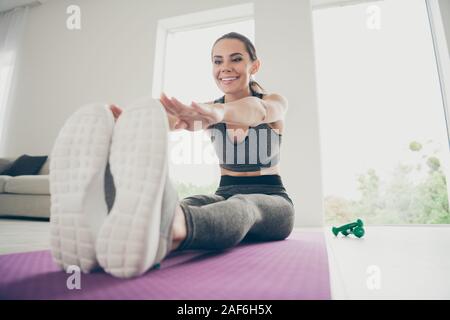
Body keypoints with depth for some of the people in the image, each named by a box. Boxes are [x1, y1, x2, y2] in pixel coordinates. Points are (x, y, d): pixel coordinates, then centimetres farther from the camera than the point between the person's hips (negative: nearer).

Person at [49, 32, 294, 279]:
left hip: (271, 199, -2)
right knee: (185, 207, -33)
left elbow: (257, 110, -29)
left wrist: (219, 112, -53)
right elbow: (185, 120, -20)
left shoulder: (274, 103, -2)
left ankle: (164, 233, -71)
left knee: (243, 206, -39)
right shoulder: (208, 110, 5)